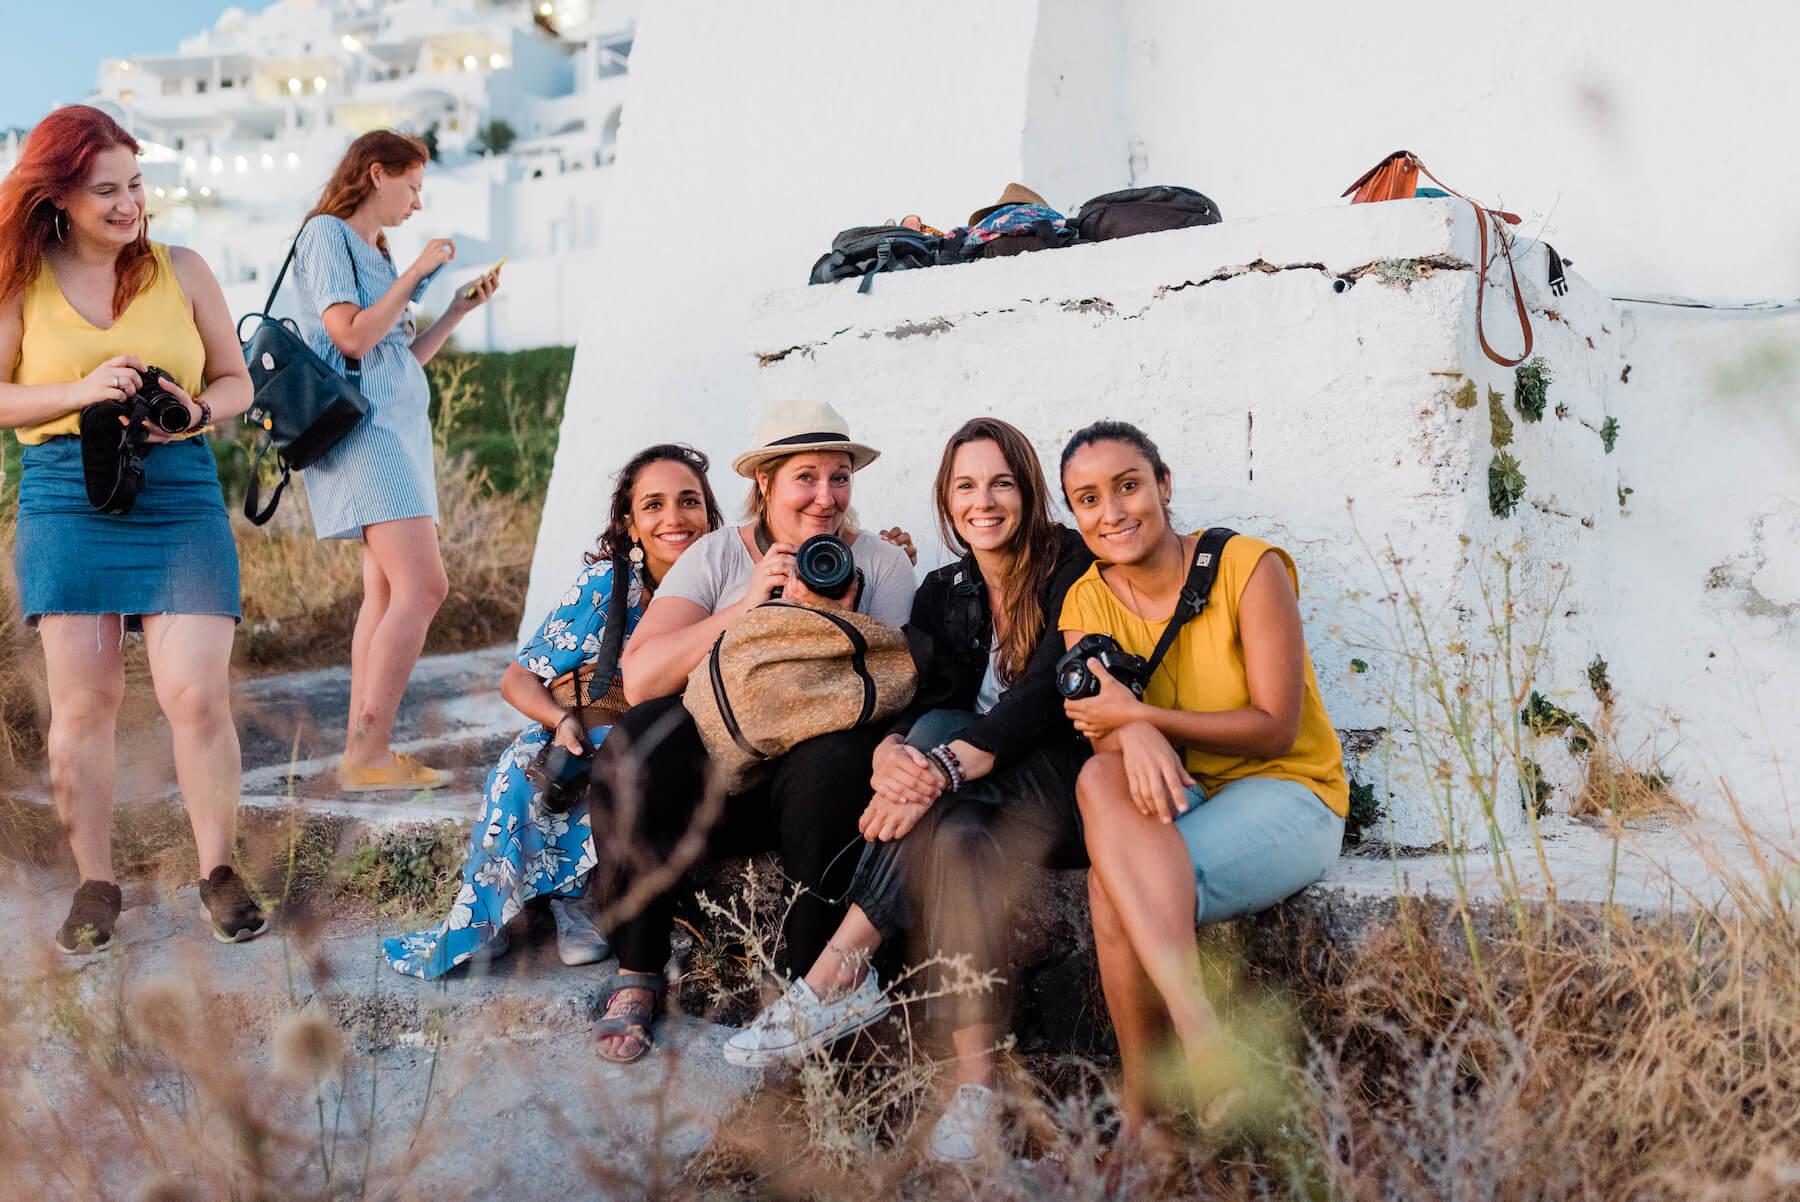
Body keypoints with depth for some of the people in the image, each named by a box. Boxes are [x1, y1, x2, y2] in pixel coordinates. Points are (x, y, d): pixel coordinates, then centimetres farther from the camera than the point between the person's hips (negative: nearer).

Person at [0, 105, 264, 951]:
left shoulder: (181, 270, 8)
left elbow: (237, 381, 14)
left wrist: (195, 412, -7)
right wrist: (81, 391, -11)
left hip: (180, 492, 0)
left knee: (198, 696, -8)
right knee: (83, 703, 3)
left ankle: (218, 872, 7)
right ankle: (95, 885, 15)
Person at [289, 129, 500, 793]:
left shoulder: (375, 251, 24)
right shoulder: (325, 233, -3)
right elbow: (352, 337, -15)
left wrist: (459, 308, 17)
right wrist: (417, 272, -8)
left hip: (398, 427, 10)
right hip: (361, 426, -10)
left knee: (387, 592, 4)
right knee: (423, 585, -18)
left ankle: (362, 751, 4)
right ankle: (368, 755, -18)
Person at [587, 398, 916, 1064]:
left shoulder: (881, 563, 7)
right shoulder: (718, 554, 5)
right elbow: (639, 678, -9)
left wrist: (824, 616, -17)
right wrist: (747, 606, -15)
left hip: (812, 781, 0)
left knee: (834, 760, -35)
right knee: (641, 738, -29)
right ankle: (637, 972, -12)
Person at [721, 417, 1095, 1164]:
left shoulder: (1073, 568, -4)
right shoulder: (942, 593, 12)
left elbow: (1047, 691, -18)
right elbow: (912, 699, -1)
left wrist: (946, 765, -31)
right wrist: (891, 757, -26)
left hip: (1067, 790, -4)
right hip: (981, 794, 4)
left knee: (941, 731, -33)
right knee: (952, 841, -33)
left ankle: (840, 976, -35)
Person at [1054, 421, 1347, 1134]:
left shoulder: (1249, 567, -10)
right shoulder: (1086, 602, 3)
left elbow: (1276, 728, -14)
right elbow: (1097, 724, -9)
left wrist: (1140, 715, -24)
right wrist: (1133, 738, -34)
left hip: (1285, 792, -4)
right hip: (1171, 804, 4)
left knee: (1112, 889, -30)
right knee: (1102, 776, -33)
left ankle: (1142, 1112, -20)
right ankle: (1198, 1027, -40)